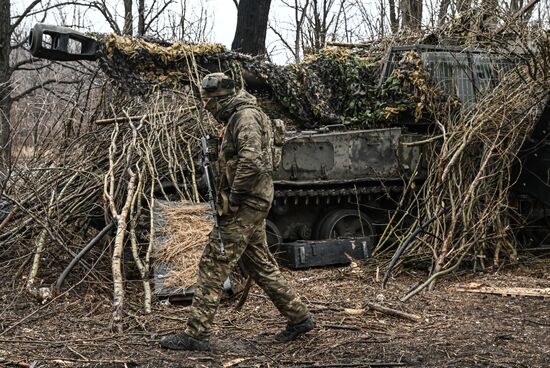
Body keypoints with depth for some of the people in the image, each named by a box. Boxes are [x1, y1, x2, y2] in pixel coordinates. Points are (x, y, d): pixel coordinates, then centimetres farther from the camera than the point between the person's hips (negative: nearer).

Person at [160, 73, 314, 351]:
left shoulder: (246, 117, -15)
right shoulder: (239, 117, 18)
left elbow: (251, 161, -28)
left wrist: (234, 199, -20)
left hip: (244, 206, -11)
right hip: (253, 205, 11)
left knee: (213, 265, -8)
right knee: (260, 263, 17)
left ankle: (197, 333, -5)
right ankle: (299, 317, 23)